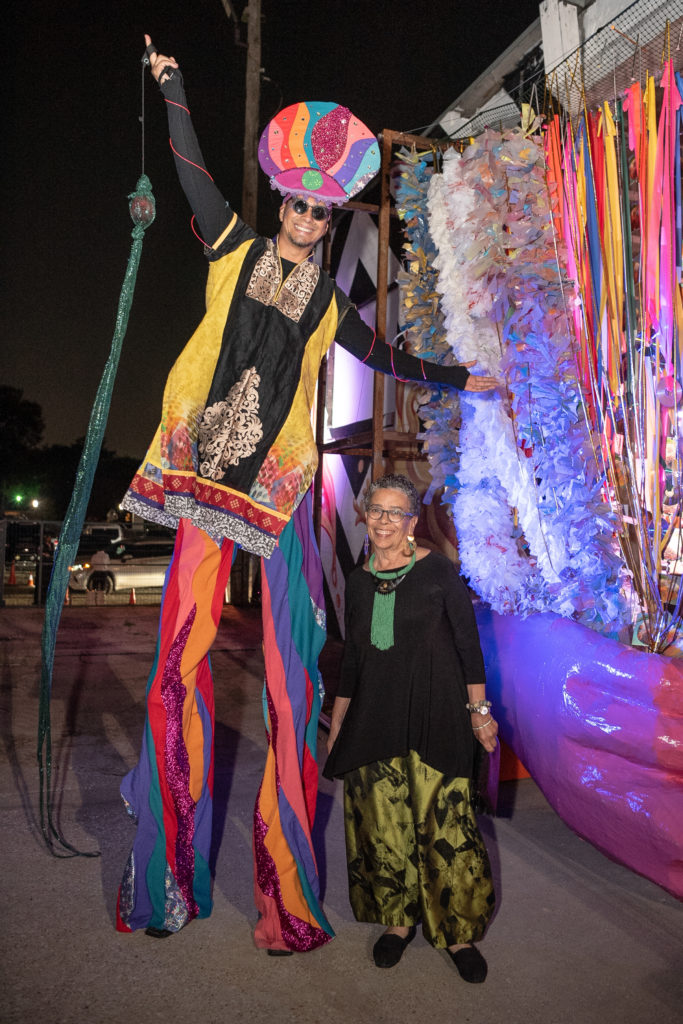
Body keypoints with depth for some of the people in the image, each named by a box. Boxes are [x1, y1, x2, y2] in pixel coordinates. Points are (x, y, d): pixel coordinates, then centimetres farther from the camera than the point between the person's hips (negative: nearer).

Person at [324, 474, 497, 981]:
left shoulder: (437, 571, -5)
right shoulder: (359, 581, 8)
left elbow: (468, 641, -1)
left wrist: (479, 709, -3)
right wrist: (336, 725, 17)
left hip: (433, 716, -4)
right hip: (374, 718, 4)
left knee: (443, 820, -3)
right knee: (383, 821, 8)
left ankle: (458, 931, 17)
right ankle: (399, 918, 28)